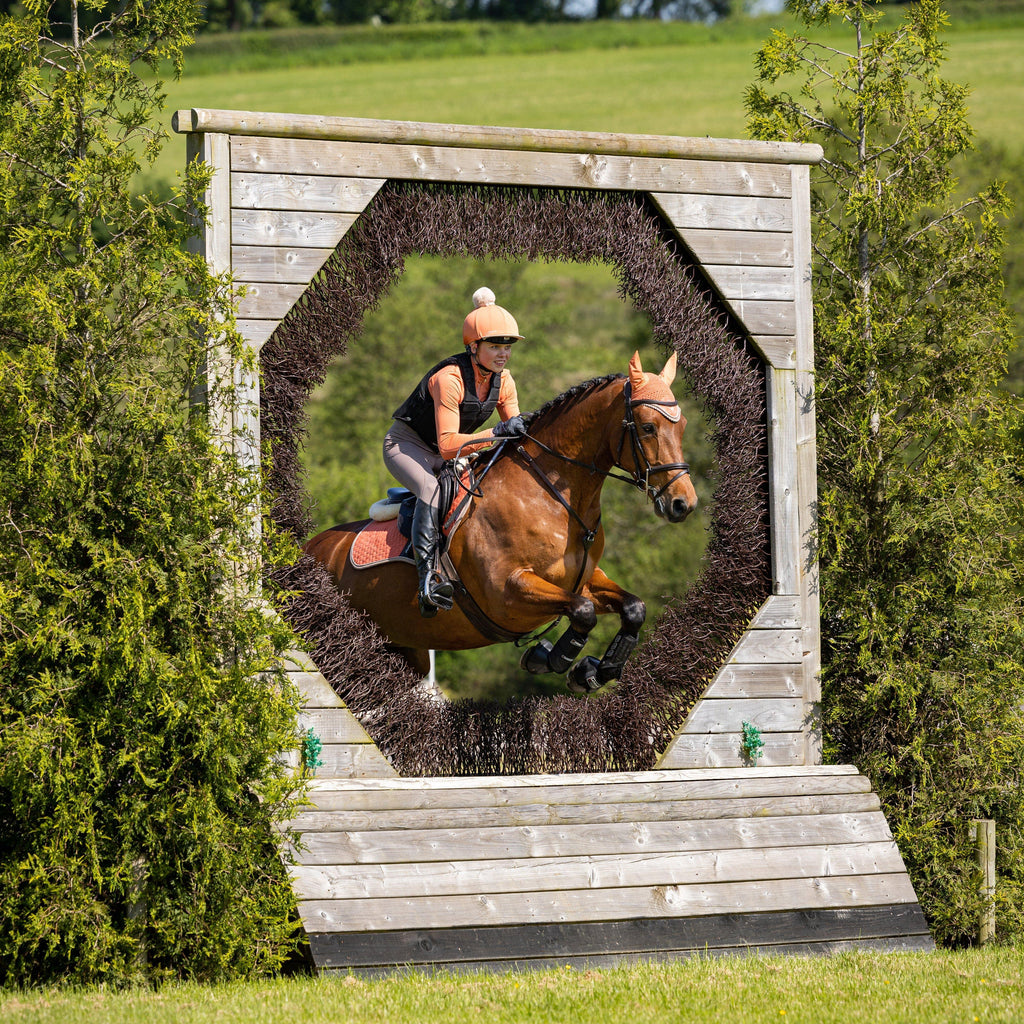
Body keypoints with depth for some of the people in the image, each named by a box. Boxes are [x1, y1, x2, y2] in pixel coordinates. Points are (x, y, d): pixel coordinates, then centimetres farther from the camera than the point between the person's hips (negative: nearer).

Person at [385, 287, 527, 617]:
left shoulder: (503, 380, -6)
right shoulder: (449, 378, -29)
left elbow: (516, 432, 4)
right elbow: (448, 444, -34)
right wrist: (498, 432, -42)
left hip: (447, 453, 8)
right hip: (406, 445, -8)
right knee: (433, 490, -36)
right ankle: (428, 578, -44)